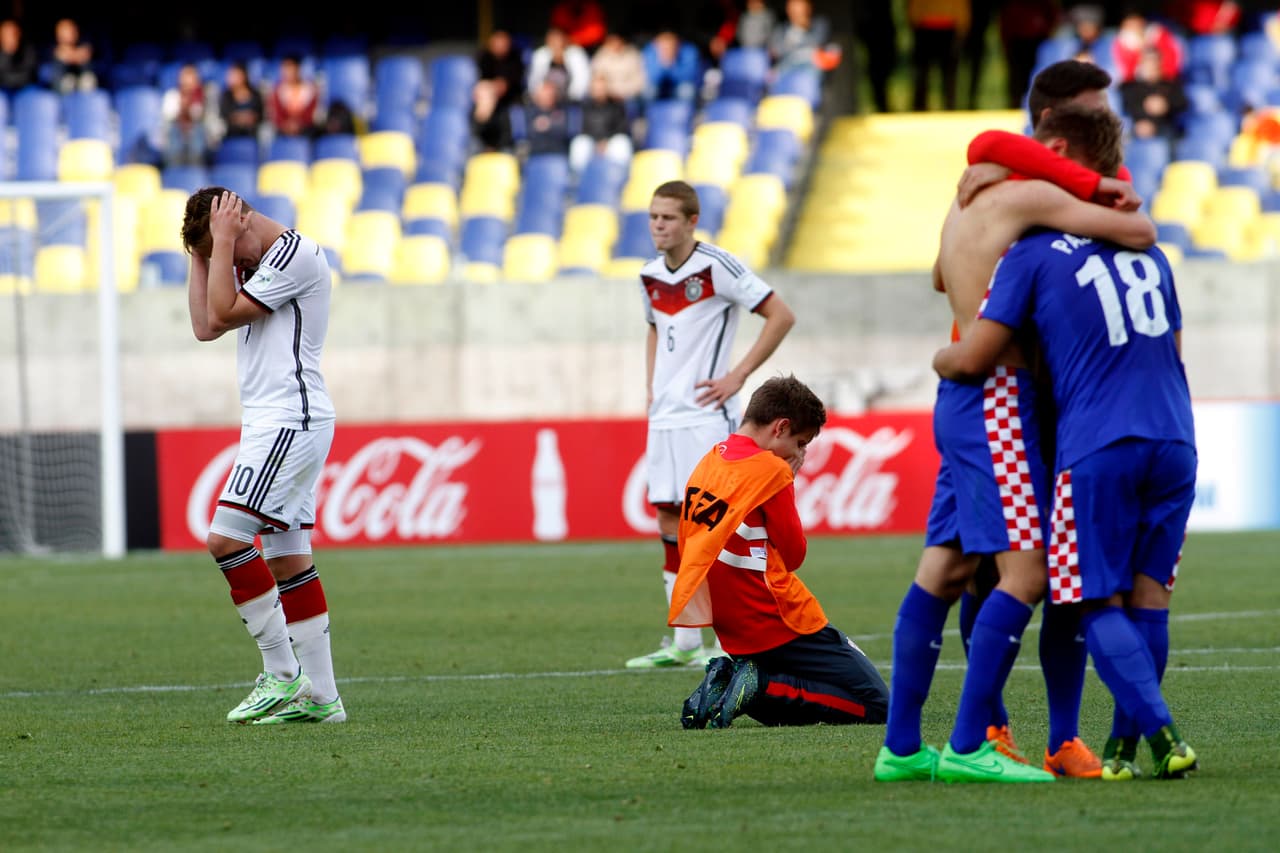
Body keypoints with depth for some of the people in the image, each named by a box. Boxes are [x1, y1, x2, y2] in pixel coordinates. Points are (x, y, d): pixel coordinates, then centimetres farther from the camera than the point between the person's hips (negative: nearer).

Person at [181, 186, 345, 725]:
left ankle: (283, 675, -11)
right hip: (272, 423, 11)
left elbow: (223, 314, -16)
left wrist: (221, 243, -10)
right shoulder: (254, 262, 20)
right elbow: (205, 326, 16)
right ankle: (320, 696, 7)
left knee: (226, 539, -15)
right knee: (287, 559, 7)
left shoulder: (296, 254, -11)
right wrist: (201, 254, 12)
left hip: (291, 422, -11)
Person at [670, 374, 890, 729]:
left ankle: (727, 679, -1)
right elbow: (794, 554, -8)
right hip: (779, 626, -8)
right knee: (875, 704, -3)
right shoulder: (771, 469, -14)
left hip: (733, 632, 8)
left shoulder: (708, 462, 9)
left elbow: (688, 550, 15)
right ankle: (761, 687, -15)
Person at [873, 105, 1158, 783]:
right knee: (1026, 569, -12)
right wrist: (1124, 216, 12)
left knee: (944, 571, 11)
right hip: (997, 398, -10)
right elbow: (1139, 232, -13)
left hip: (962, 397, 10)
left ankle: (901, 747, 14)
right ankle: (967, 746, -15)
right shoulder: (1030, 197, -9)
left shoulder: (967, 205, 18)